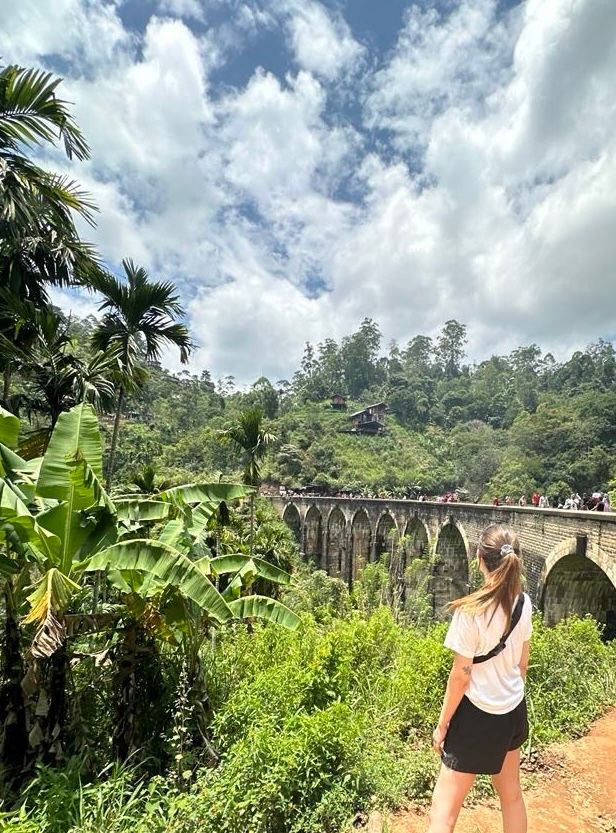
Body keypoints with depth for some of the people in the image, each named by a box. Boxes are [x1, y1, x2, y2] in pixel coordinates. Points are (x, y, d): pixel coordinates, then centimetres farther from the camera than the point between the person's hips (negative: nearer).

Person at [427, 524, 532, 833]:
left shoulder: (471, 611, -27)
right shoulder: (523, 603, -7)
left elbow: (461, 676, -19)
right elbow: (522, 663, 6)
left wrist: (442, 724, -7)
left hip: (479, 715, -7)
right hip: (513, 710, 7)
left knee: (444, 807, 6)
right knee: (511, 795, 27)